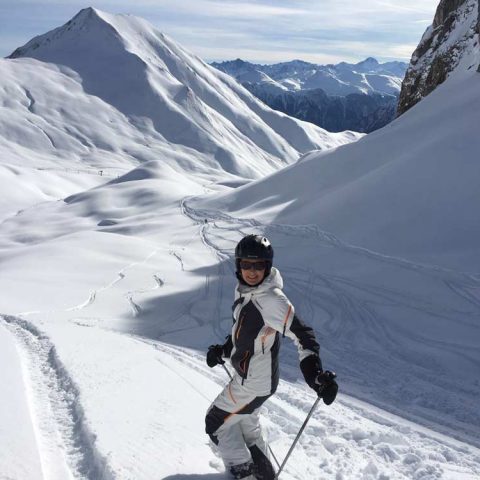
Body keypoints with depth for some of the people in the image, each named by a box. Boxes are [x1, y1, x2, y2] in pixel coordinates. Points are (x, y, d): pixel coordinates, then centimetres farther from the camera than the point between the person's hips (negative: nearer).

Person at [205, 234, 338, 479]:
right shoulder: (244, 291, -2)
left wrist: (315, 374, -42)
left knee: (216, 423, 9)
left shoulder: (271, 299, -28)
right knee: (245, 423, 27)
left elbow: (302, 335, -31)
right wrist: (223, 351, 18)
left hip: (254, 382, -8)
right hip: (246, 375, 8)